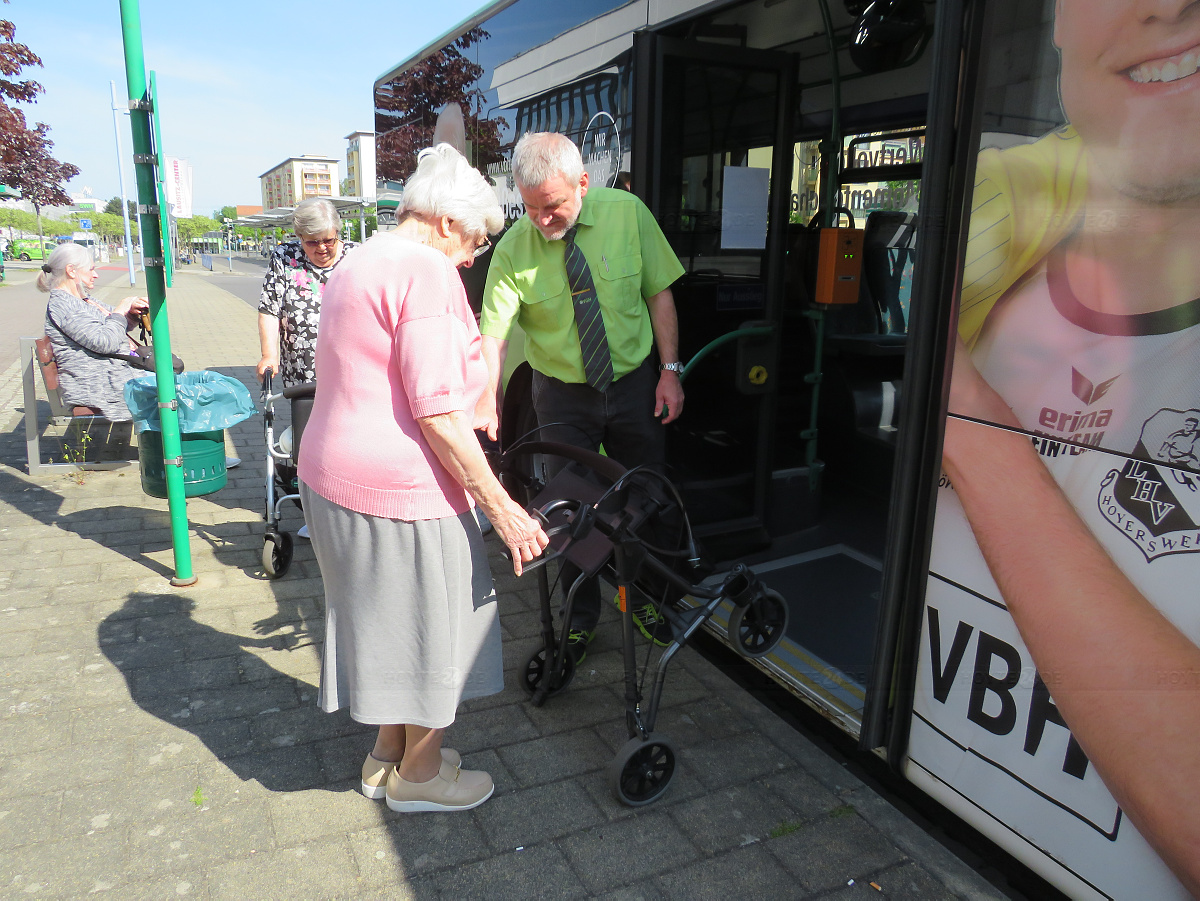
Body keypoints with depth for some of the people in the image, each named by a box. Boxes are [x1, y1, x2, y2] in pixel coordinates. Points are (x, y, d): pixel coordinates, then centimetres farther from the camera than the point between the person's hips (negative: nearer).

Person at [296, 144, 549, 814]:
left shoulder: (356, 266, 17)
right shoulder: (427, 271, -16)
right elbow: (436, 410, -23)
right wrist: (502, 508, -19)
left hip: (332, 474, 10)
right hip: (399, 488, -10)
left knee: (386, 619, 23)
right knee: (428, 621, 9)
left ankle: (388, 754, 40)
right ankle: (420, 773, 28)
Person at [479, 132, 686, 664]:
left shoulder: (627, 213, -11)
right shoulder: (514, 248, -16)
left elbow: (659, 294, -3)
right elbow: (493, 336, -22)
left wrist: (670, 371, -7)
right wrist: (488, 407, -36)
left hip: (635, 385, 2)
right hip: (563, 395, -1)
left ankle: (646, 601, 38)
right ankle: (582, 617, 29)